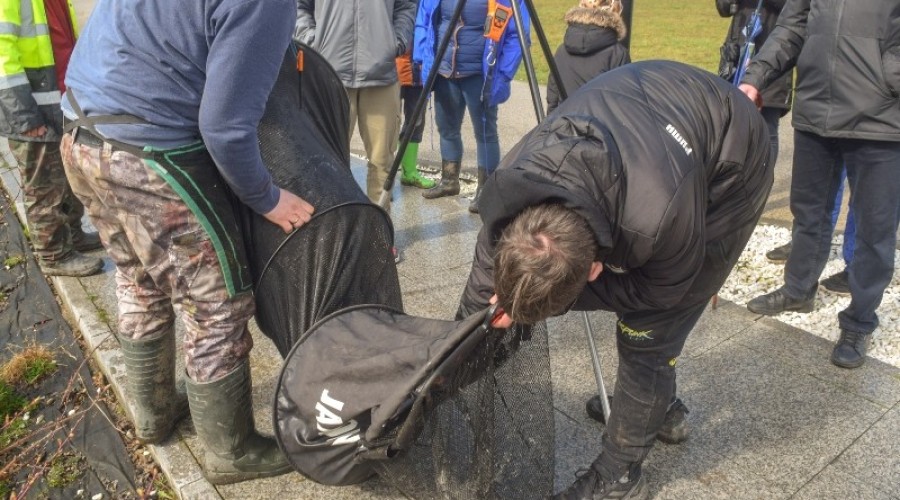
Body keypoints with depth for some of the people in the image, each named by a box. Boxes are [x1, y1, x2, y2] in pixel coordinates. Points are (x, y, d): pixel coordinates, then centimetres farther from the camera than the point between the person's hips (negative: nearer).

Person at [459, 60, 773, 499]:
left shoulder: (658, 215, -45)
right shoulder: (512, 183, -27)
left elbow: (662, 288, -19)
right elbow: (485, 277, -8)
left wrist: (562, 298, -27)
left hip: (727, 170, -5)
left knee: (645, 330, -8)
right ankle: (658, 405, 41)